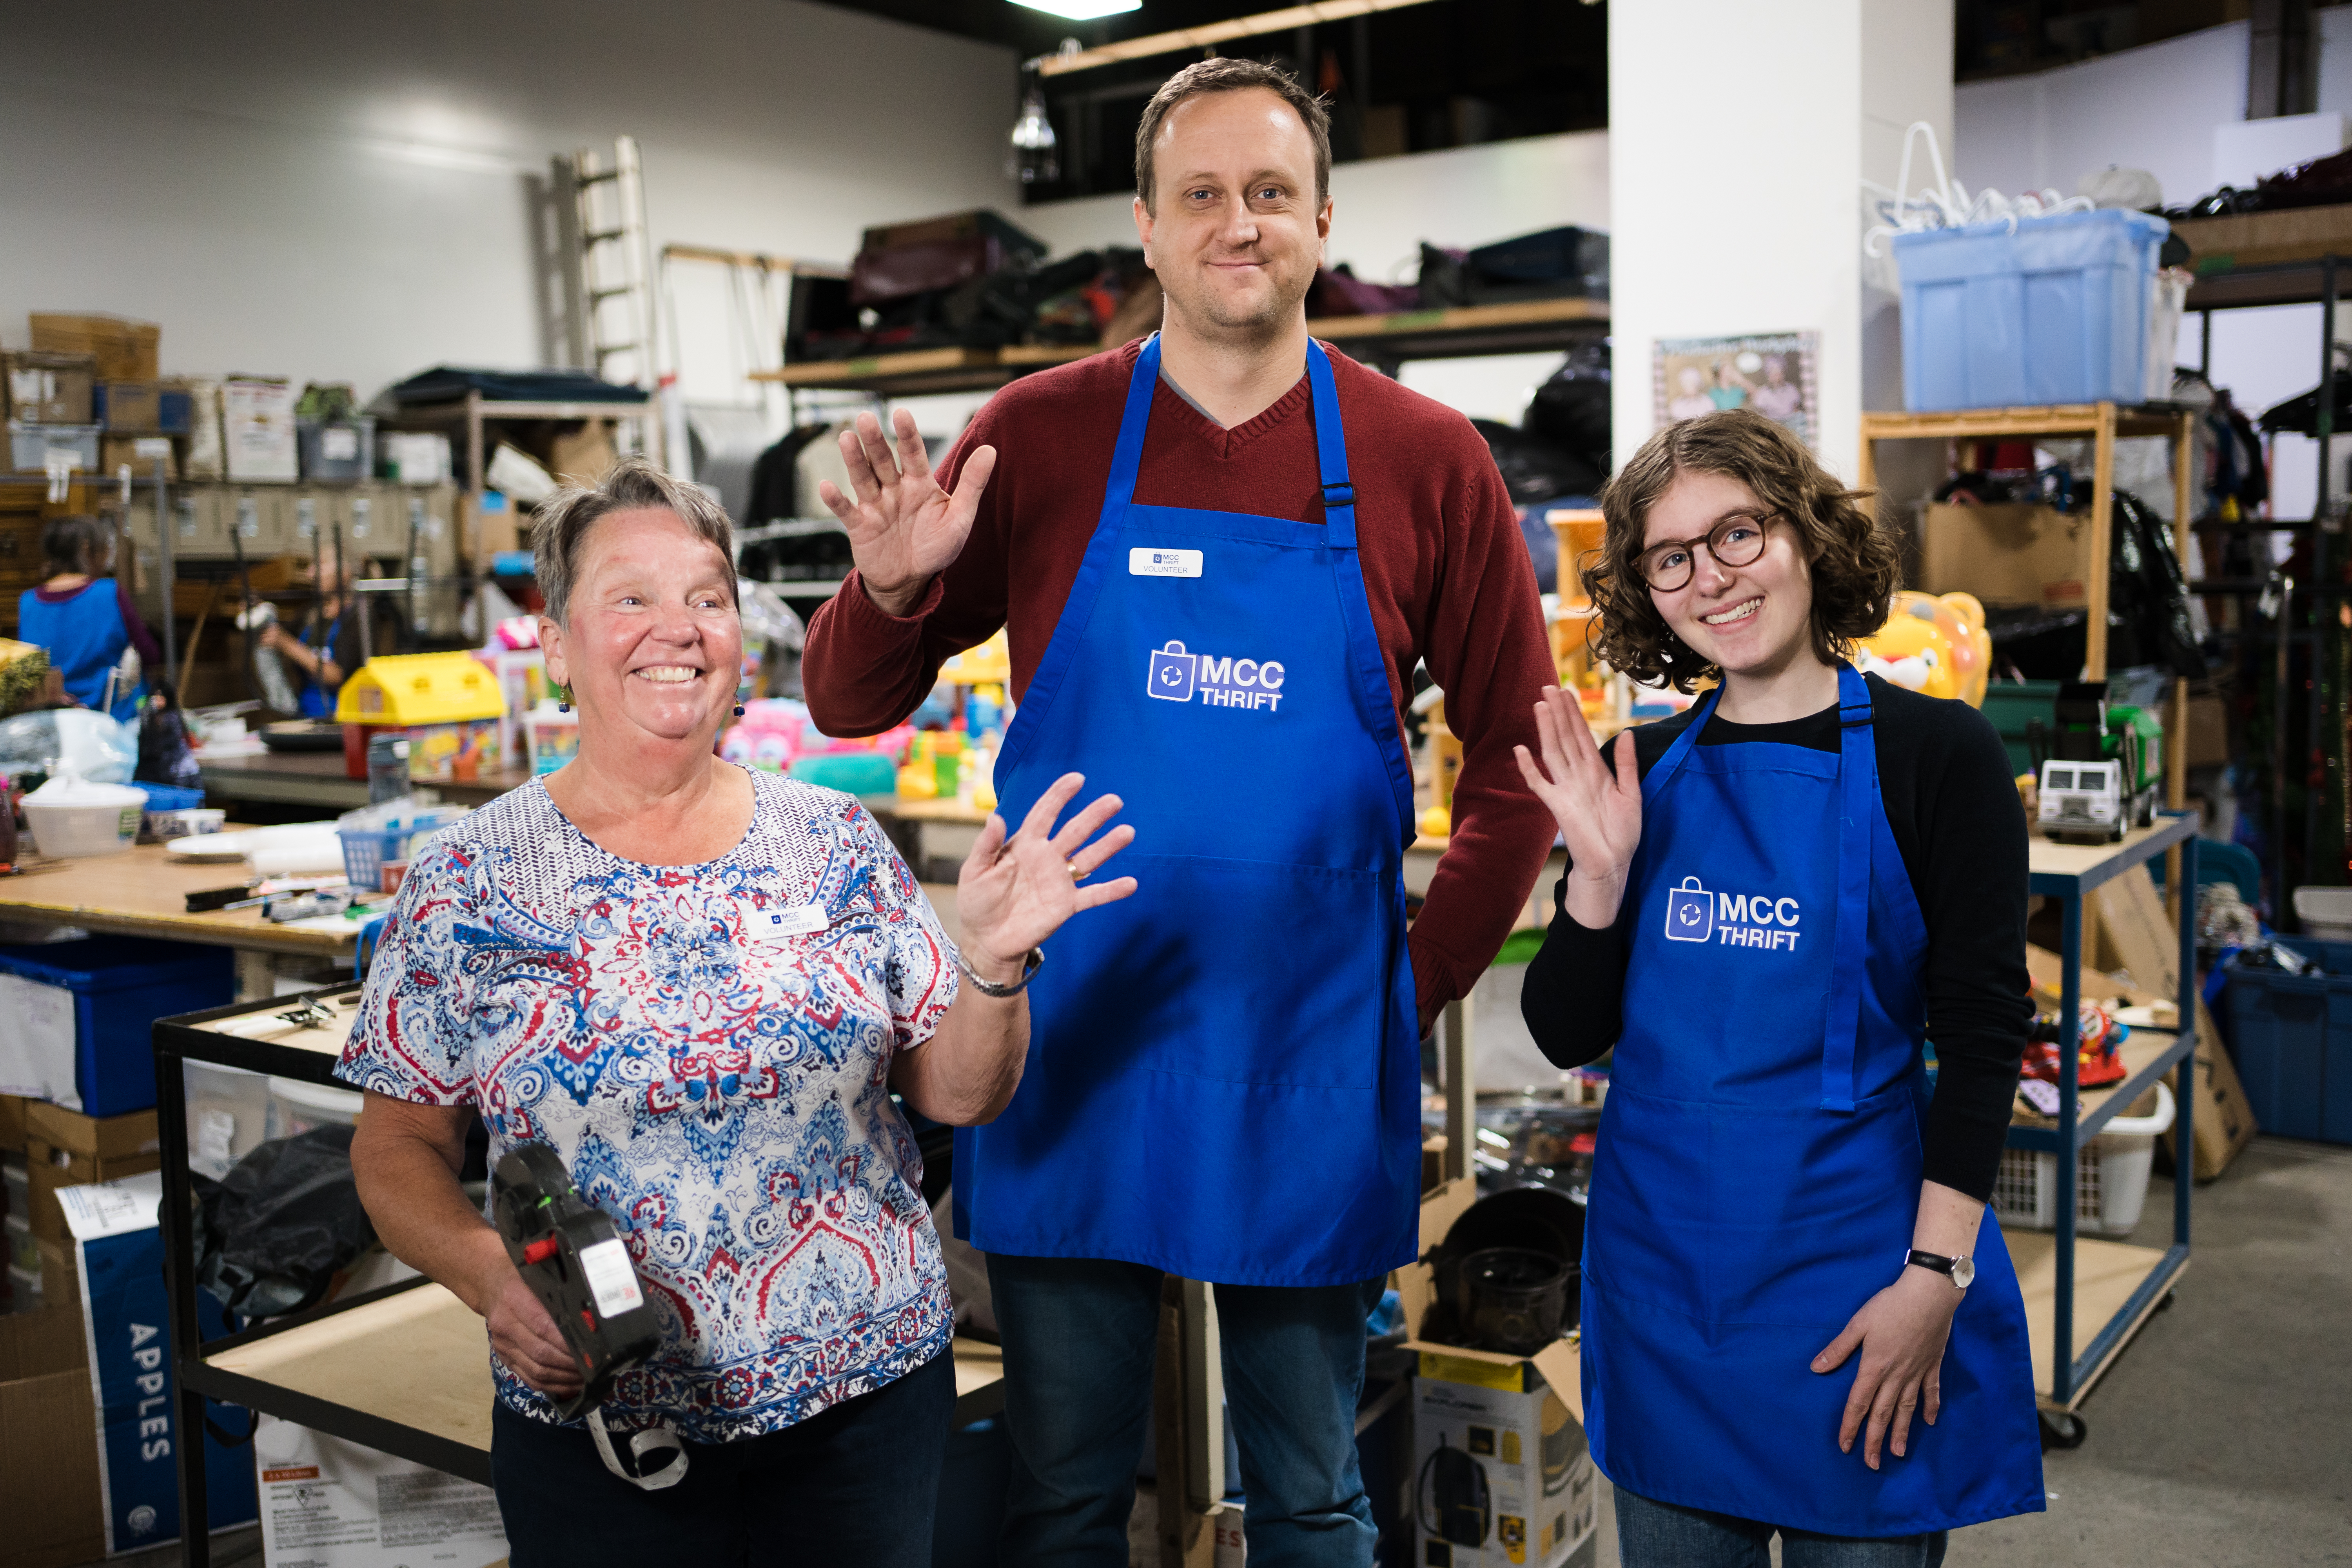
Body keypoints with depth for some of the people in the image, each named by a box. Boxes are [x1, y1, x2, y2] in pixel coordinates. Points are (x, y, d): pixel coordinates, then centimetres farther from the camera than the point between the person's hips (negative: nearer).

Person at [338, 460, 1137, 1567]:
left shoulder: (837, 846, -1)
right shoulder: (468, 886, -5)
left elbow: (957, 1095, 2)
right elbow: (398, 1150, -1)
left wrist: (993, 964, -15)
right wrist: (490, 1275, -18)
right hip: (602, 1427, -1)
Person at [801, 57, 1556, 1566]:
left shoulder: (1427, 462, -2)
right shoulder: (1039, 438, -1)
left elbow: (1516, 758, 6)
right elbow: (851, 707, 4)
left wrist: (1425, 983, 1)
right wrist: (891, 590, -17)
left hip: (1310, 1058, 0)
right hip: (1070, 1041, 0)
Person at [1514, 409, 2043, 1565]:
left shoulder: (1934, 754, -7)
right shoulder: (1646, 774, 4)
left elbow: (1982, 1034, -8)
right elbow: (1567, 1035, 3)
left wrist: (1936, 1274, -14)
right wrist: (1599, 871, -12)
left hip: (1849, 1260, -3)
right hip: (1661, 1254, 4)